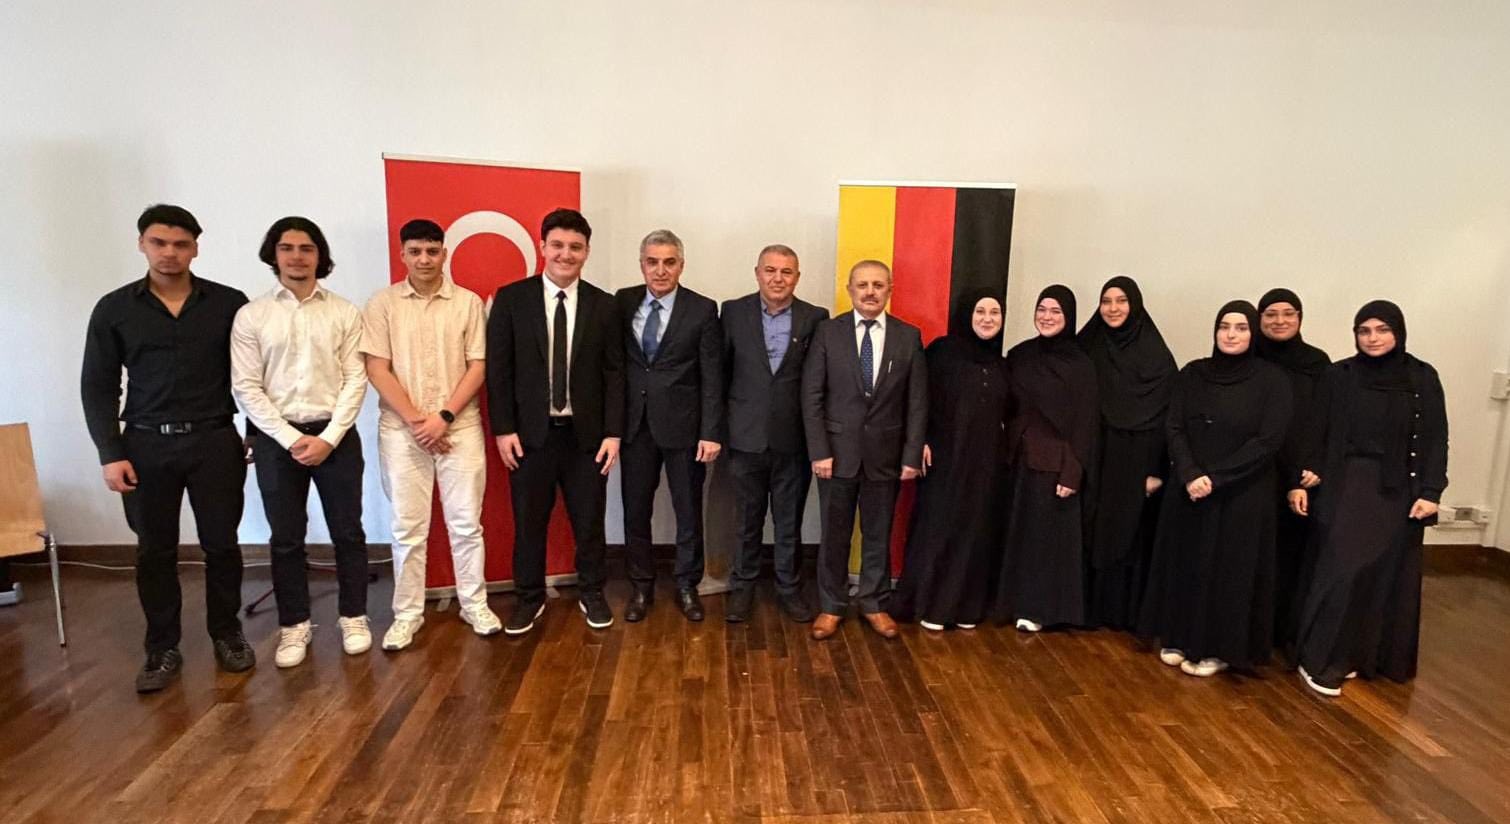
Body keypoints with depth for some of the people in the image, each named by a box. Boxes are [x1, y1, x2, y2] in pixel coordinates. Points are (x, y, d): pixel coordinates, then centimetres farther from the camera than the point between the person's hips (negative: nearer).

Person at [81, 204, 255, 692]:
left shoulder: (229, 303, 0)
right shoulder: (114, 309, 3)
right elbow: (98, 387, 4)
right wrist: (110, 454, -3)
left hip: (215, 440, -1)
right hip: (146, 444, 1)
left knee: (221, 544, 6)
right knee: (155, 551, 9)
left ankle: (227, 634, 24)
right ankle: (162, 650, 22)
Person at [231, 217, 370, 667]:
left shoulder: (344, 312, 1)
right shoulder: (251, 316, 1)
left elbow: (355, 380, -2)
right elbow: (245, 388, -3)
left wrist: (329, 438, -10)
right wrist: (291, 439, -11)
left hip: (336, 435, 0)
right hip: (276, 438, 0)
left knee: (348, 531, 7)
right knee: (286, 538, 10)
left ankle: (353, 617, 23)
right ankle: (294, 625, 25)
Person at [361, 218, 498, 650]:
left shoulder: (468, 302, 2)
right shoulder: (382, 304, 1)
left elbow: (477, 367, -1)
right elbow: (377, 369, -3)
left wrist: (444, 416, -11)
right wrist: (416, 420, -10)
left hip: (460, 428, 0)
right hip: (401, 432, 0)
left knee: (466, 523, 7)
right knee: (408, 527, 7)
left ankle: (474, 604, 22)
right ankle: (407, 613, 21)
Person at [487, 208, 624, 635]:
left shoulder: (605, 305, 2)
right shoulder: (510, 298, -1)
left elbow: (614, 373, 1)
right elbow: (498, 368, -1)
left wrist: (613, 433, -4)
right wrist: (503, 428, -6)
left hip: (586, 434, 1)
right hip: (530, 433, 0)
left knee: (589, 522, 11)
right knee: (528, 523, 11)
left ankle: (591, 593, 31)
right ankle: (529, 598, 30)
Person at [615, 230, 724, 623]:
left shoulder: (702, 310, -6)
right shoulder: (623, 302, 2)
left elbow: (712, 377, -6)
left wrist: (711, 433, -11)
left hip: (683, 425, -2)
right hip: (635, 424, 3)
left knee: (689, 512, 10)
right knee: (635, 511, 11)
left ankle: (687, 586, 28)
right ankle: (642, 586, 28)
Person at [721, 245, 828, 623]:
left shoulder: (815, 318, -2)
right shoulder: (733, 312, 0)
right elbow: (720, 371, 4)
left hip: (794, 439, 0)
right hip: (746, 437, 0)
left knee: (790, 521, 13)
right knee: (748, 519, 13)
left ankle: (789, 587, 29)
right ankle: (742, 585, 30)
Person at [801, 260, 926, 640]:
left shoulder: (909, 336, 1)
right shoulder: (827, 331, -2)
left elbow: (917, 401, 1)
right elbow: (812, 396, -4)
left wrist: (912, 454, -4)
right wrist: (819, 451, -10)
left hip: (885, 454, 1)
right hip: (837, 452, -1)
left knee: (879, 534, 13)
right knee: (834, 534, 10)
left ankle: (874, 603, 30)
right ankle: (831, 606, 26)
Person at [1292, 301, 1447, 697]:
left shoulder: (1423, 378, 3)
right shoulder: (1338, 375, 0)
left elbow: (1435, 440, 2)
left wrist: (1431, 491, -6)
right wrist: (1301, 481, -7)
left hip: (1398, 490, 2)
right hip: (1346, 486, -2)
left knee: (1387, 574, 8)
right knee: (1341, 570, -7)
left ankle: (1372, 655, 23)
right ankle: (1320, 660, 1)